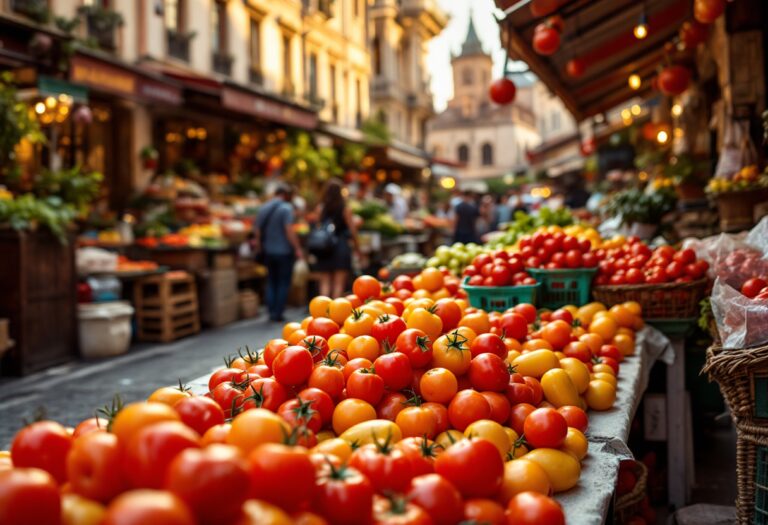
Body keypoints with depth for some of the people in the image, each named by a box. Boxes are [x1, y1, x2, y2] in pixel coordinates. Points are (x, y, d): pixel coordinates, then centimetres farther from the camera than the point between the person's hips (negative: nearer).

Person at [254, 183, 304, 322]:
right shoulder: (286, 208, -12)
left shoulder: (263, 209, 6)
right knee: (284, 283, 4)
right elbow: (289, 231, -19)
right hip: (284, 252, -5)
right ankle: (278, 313, 3)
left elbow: (257, 232, 8)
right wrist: (297, 249, -14)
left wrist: (260, 248, 18)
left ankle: (272, 312, 10)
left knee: (271, 282, 14)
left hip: (268, 252, 5)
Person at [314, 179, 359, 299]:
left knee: (325, 282, 7)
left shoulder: (321, 208, 3)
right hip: (341, 246, -2)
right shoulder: (344, 208, -3)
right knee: (339, 282, 1)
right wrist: (356, 247, 5)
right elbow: (352, 229, -3)